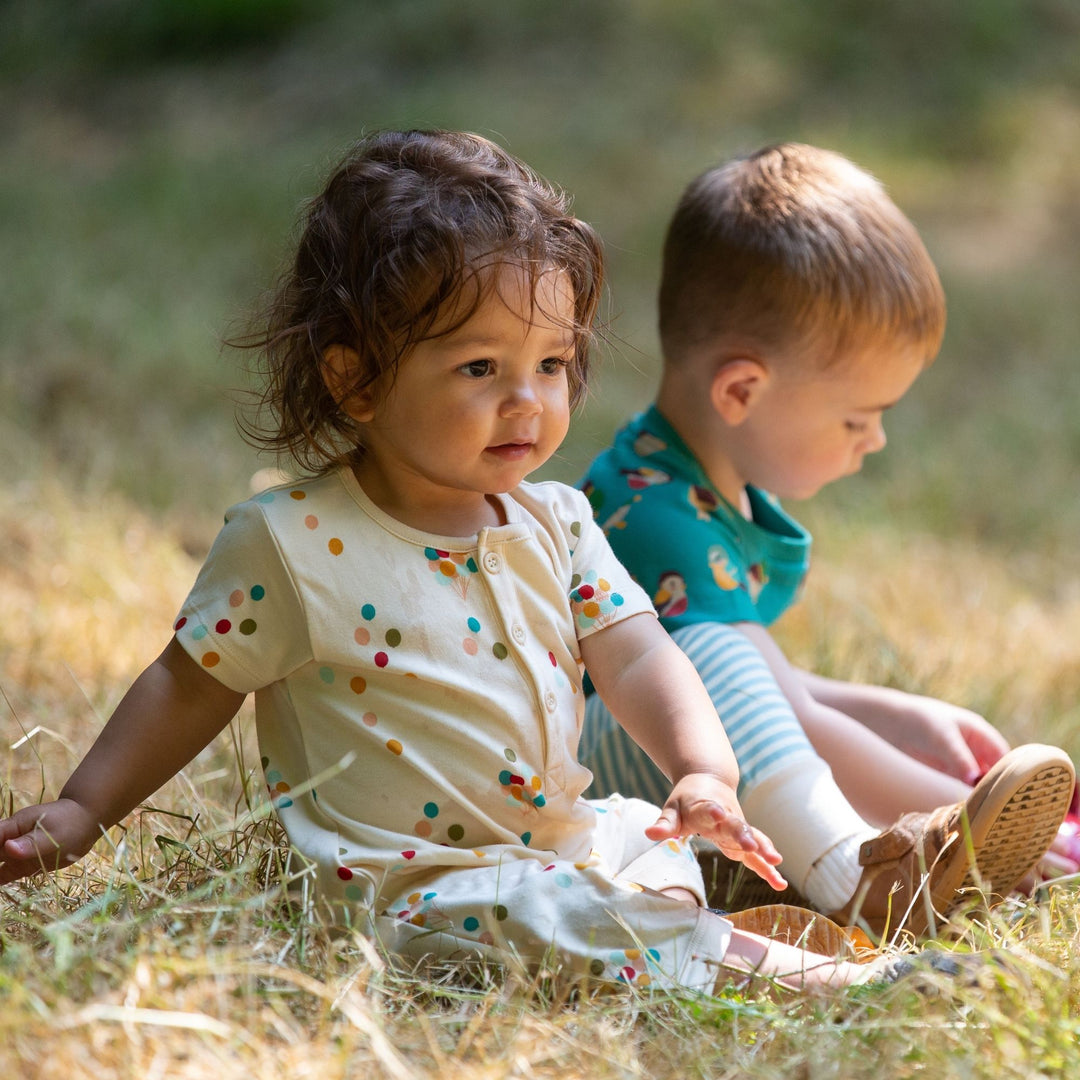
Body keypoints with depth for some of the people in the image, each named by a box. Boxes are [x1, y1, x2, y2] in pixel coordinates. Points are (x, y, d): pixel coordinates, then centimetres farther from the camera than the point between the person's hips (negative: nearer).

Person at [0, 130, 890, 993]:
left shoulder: (555, 524, 6)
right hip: (415, 889, -8)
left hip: (561, 842, 8)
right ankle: (746, 962, -21)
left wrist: (706, 776, -16)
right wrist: (81, 813, -1)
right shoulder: (291, 544, -10)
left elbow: (635, 659, 2)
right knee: (533, 914, -28)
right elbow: (191, 688, 1)